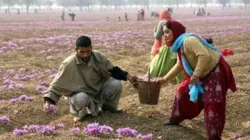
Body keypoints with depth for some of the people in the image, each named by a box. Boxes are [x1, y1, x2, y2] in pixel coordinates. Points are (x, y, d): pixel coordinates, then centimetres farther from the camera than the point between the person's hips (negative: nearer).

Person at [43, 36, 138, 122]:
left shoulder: (98, 56, -13)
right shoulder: (69, 64, -22)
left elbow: (112, 70, 0)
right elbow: (57, 84, -15)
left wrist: (128, 76, -13)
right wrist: (48, 101, -27)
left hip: (99, 89, 4)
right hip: (81, 93, -4)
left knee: (116, 84, -21)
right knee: (81, 99, -40)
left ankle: (108, 106, 9)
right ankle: (80, 113, -2)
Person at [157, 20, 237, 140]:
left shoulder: (188, 40, -26)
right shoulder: (179, 44, 7)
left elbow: (205, 56, -35)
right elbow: (179, 65, 19)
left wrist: (195, 75, -29)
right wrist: (165, 78, 21)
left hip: (215, 72, -10)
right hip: (202, 73, 10)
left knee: (212, 104, -11)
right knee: (183, 91, 15)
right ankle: (176, 119, 32)